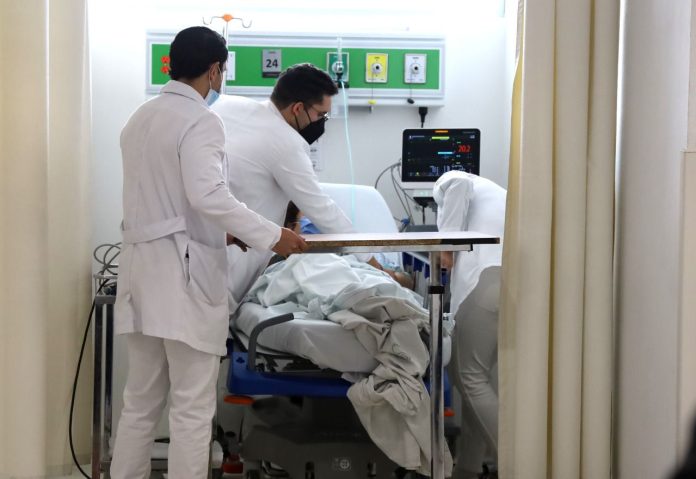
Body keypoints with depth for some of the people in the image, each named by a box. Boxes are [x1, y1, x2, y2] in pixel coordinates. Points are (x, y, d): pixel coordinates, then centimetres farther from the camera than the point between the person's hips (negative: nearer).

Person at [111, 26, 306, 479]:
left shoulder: (140, 118, 14)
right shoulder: (201, 120, -12)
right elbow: (207, 195, -24)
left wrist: (220, 234, 28)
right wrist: (271, 235, -20)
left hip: (143, 268, 8)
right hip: (184, 275, -8)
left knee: (141, 402, 15)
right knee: (192, 408, -1)